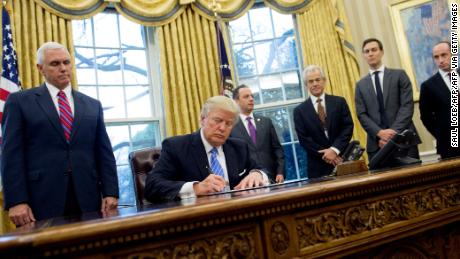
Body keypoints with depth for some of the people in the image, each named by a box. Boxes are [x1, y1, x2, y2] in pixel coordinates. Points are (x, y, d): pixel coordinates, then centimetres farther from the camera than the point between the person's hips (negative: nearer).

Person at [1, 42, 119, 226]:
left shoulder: (92, 105, 14)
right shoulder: (19, 101, 6)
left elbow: (104, 152, 9)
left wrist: (110, 193, 0)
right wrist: (16, 201, -10)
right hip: (41, 202, -2)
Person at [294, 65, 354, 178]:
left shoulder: (339, 102, 6)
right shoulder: (300, 110, 2)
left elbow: (348, 127, -1)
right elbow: (303, 139, -3)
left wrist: (335, 149, -13)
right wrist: (324, 154, -12)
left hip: (342, 158, 1)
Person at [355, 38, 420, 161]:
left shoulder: (399, 75, 8)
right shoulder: (360, 85, 13)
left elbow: (407, 105, -2)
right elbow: (361, 115, 4)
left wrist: (394, 131, -14)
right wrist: (380, 133, -12)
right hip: (377, 143, 1)